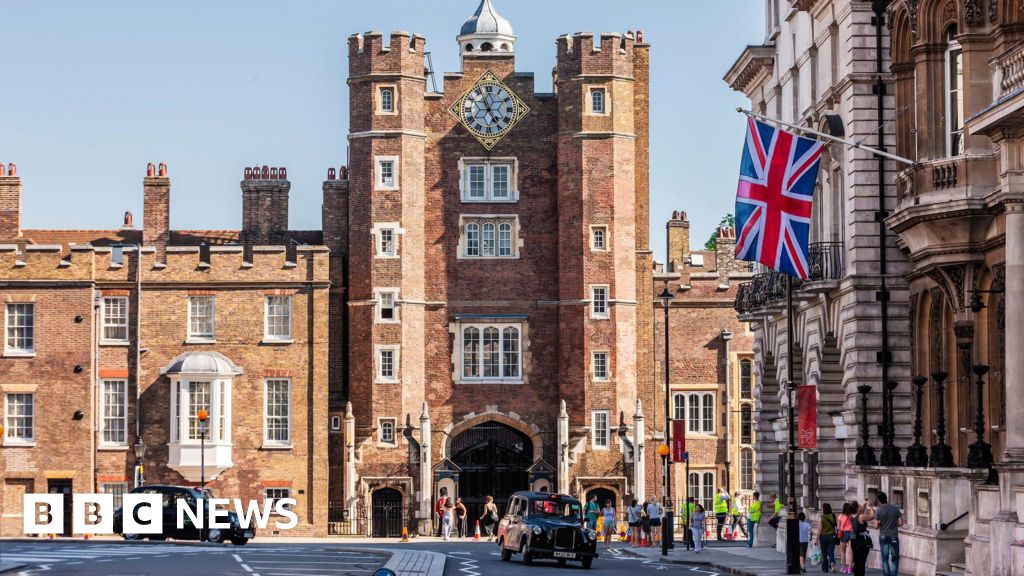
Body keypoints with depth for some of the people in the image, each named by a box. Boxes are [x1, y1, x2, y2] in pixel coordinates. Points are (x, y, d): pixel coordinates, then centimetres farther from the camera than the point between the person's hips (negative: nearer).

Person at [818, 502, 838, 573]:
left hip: (823, 536, -2)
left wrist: (817, 539, -6)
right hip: (832, 535, 2)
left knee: (824, 554, 10)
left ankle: (825, 569, 15)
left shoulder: (821, 517, -8)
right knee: (831, 552, 1)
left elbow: (820, 528, -10)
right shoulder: (833, 516, 0)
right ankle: (832, 562, -30)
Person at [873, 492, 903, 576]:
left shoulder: (878, 511, -8)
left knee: (885, 559, 4)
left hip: (883, 537, 0)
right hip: (894, 537, 1)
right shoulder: (895, 509, -4)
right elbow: (901, 523, -4)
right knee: (895, 558, 9)